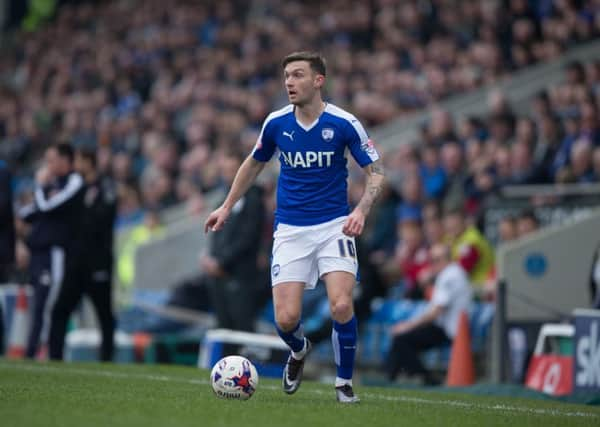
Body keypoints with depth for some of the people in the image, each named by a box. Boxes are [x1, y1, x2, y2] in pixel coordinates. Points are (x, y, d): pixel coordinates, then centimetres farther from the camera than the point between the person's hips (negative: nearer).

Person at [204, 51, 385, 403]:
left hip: (334, 227, -2)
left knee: (341, 306, -21)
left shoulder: (344, 123, -10)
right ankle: (299, 351, 29)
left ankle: (345, 382, 2)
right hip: (290, 230, 2)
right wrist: (227, 207, 17)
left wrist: (361, 210, -21)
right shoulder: (276, 123, -1)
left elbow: (376, 172, -4)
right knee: (286, 319, -9)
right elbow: (254, 164, 18)